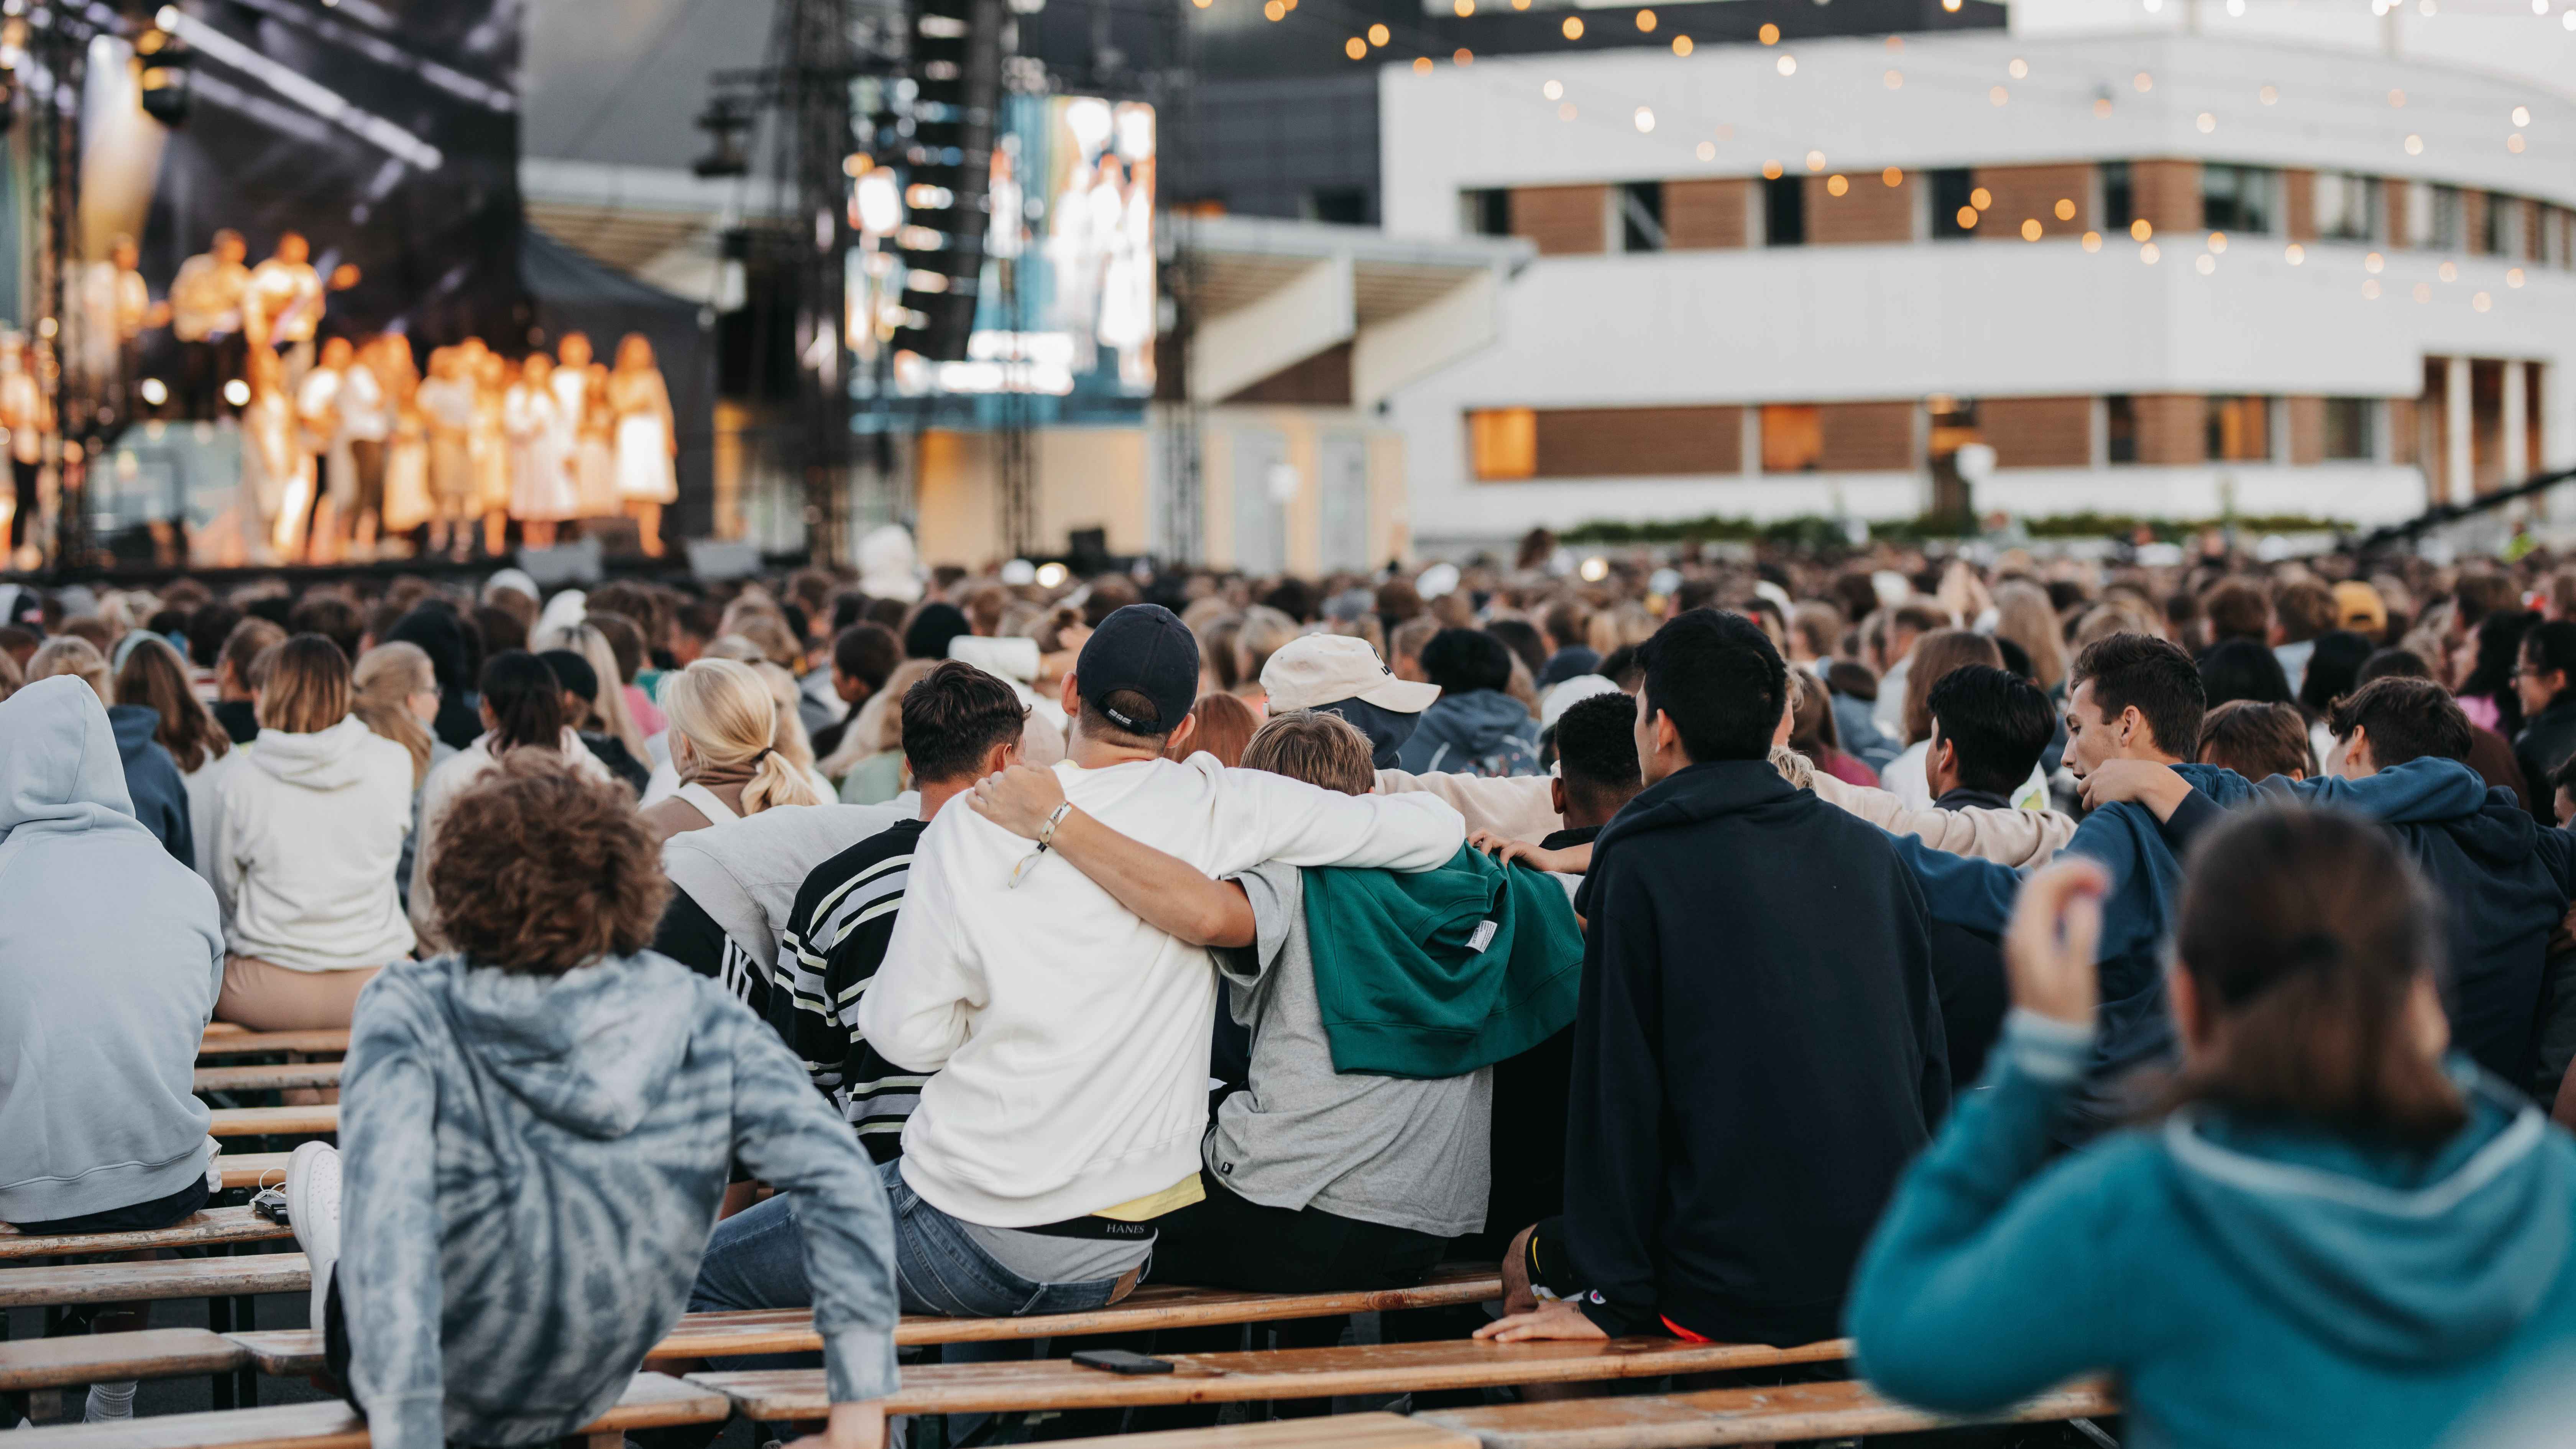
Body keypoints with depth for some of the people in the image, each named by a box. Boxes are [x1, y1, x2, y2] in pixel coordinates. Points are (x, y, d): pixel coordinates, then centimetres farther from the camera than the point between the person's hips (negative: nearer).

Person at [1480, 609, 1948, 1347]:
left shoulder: (1642, 868, -9)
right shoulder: (1870, 851, 7)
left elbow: (1619, 1087, -12)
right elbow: (1929, 1062, 10)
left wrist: (1606, 1297, -10)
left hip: (1734, 1295, -6)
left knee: (1528, 1258, 19)